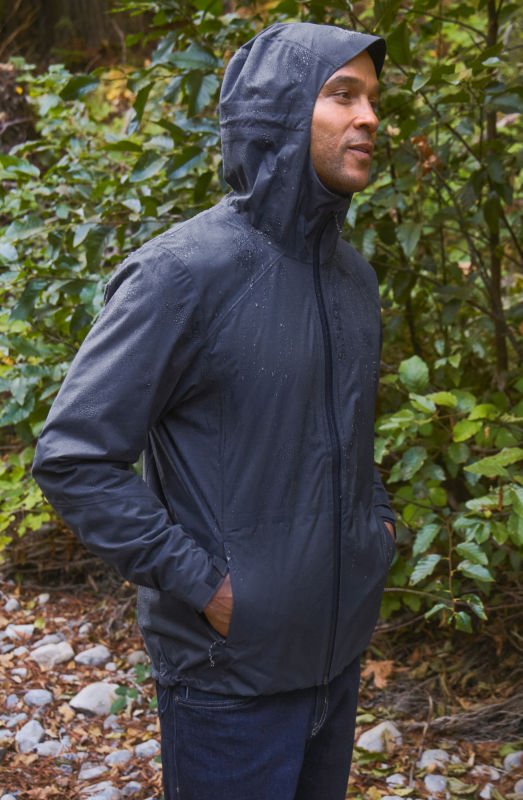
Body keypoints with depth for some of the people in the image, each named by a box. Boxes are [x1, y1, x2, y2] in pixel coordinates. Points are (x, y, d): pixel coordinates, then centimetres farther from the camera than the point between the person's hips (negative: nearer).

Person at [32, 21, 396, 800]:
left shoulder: (353, 274, 6)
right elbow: (71, 457, -20)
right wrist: (202, 583, -20)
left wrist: (378, 516, 7)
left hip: (339, 648, 8)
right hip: (234, 672, -7)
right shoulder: (184, 273, -19)